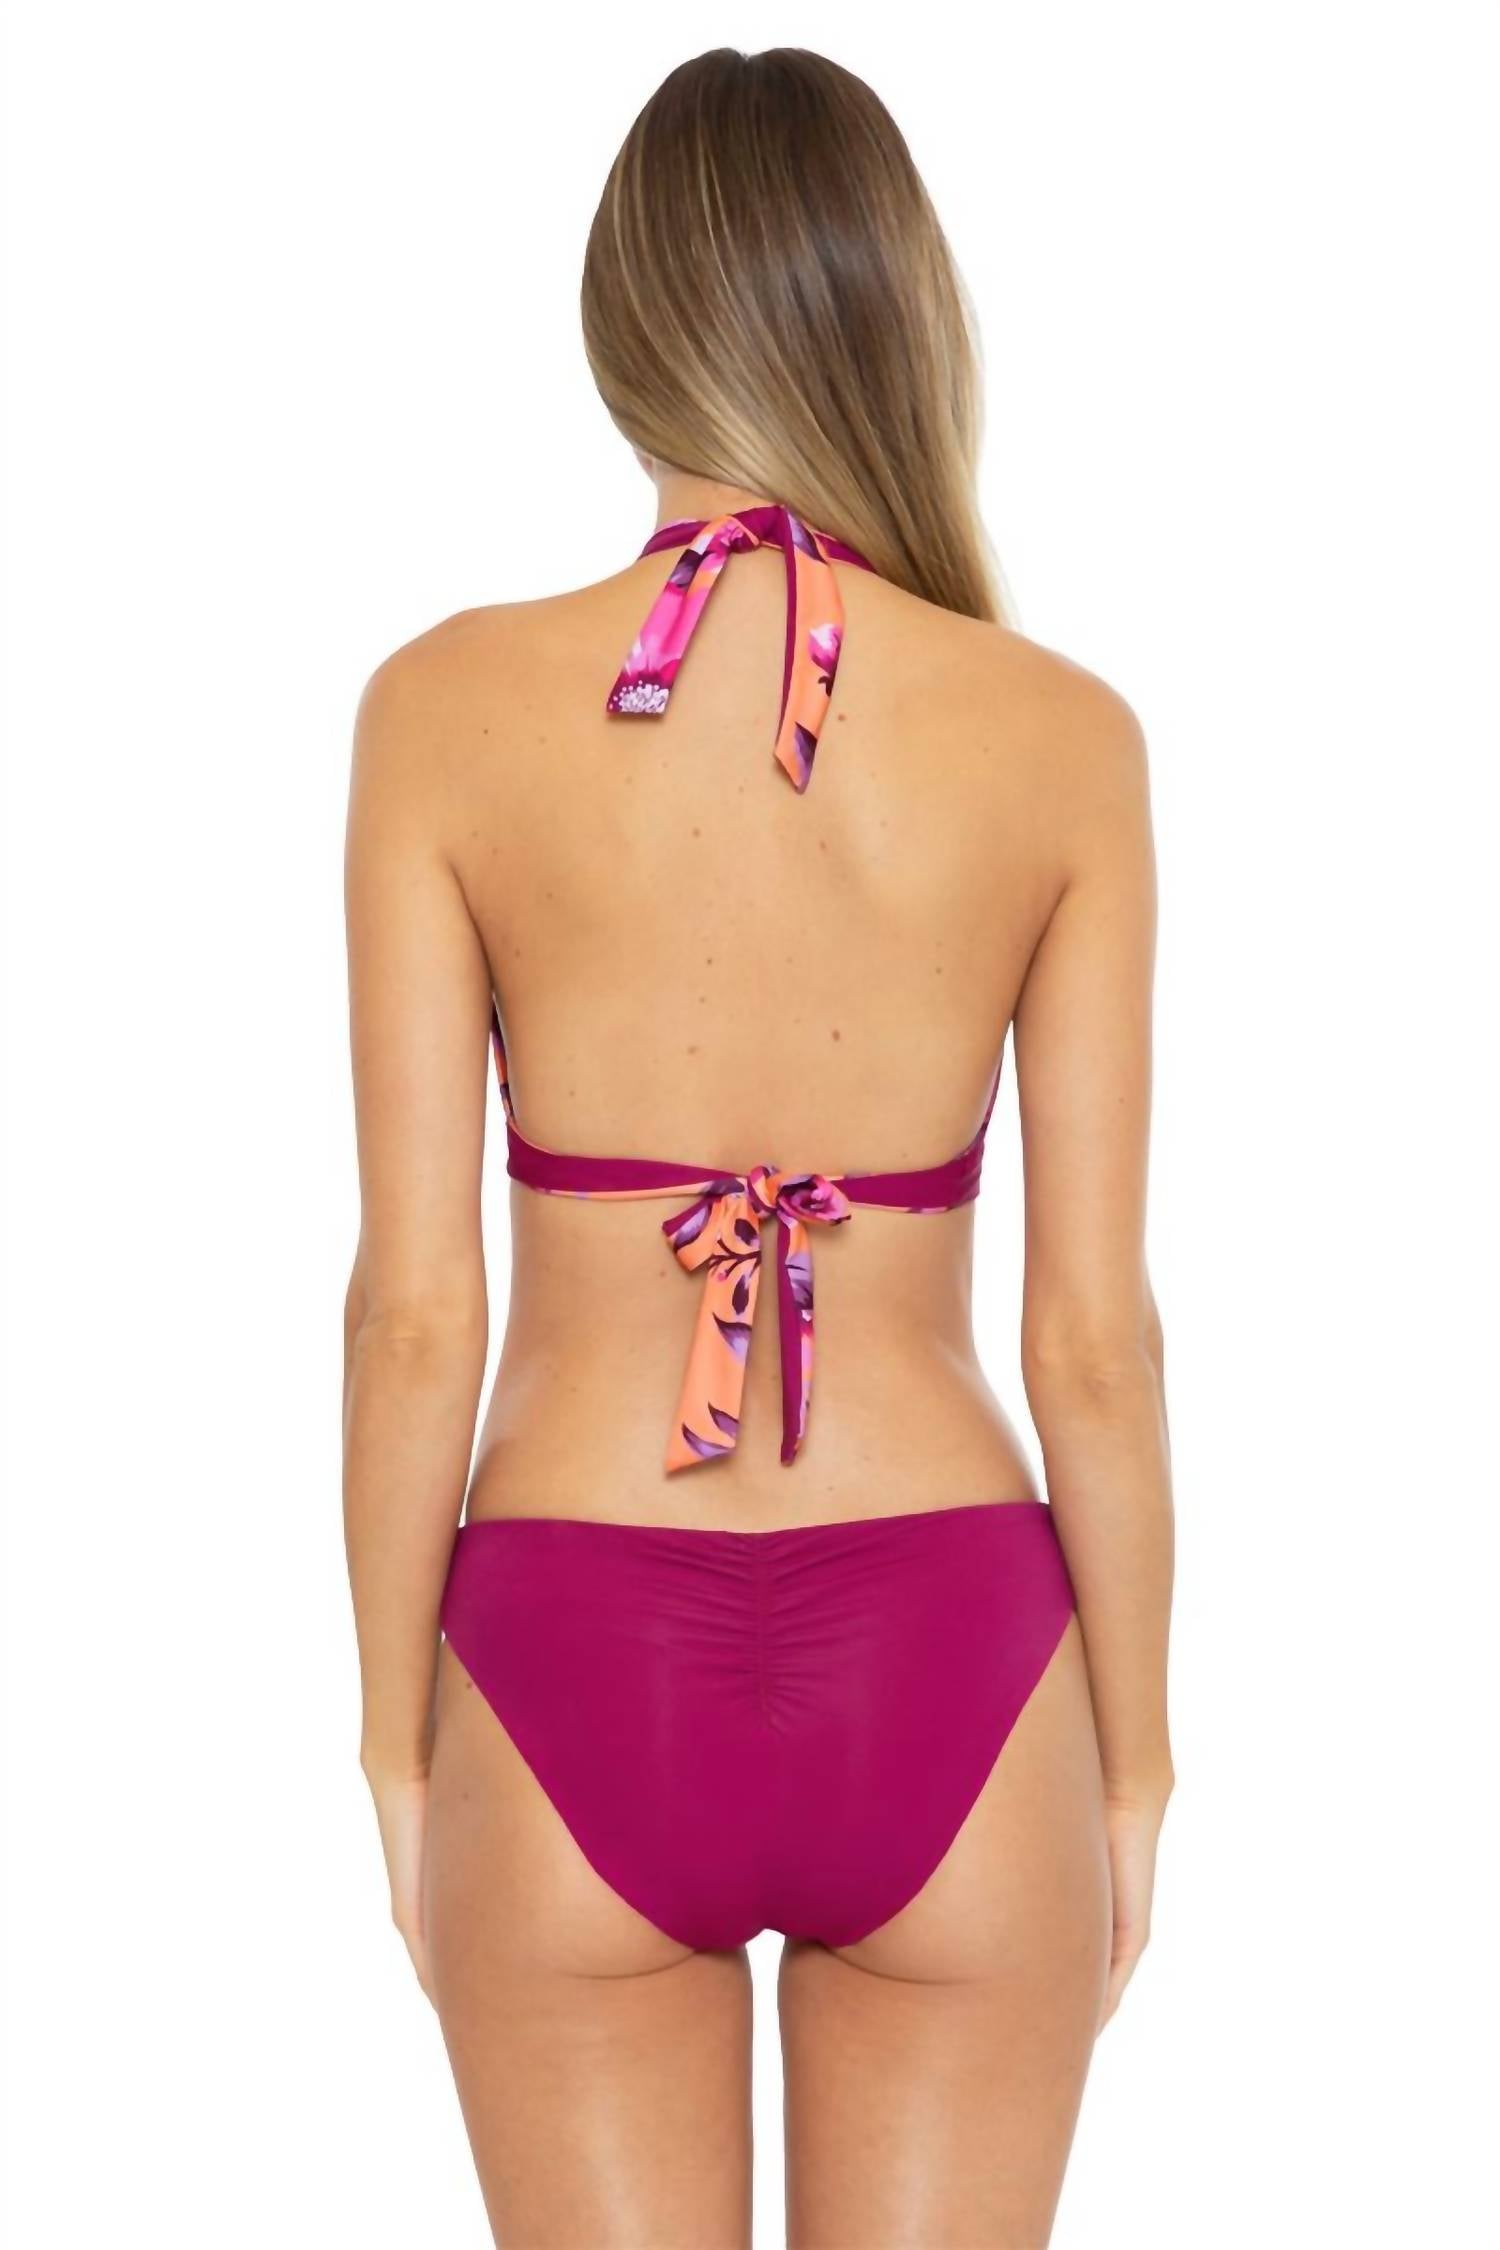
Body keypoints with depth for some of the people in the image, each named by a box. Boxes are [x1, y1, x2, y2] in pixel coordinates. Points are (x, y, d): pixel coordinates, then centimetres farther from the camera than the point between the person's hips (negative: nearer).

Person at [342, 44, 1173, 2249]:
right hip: (944, 1672, 0)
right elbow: (1096, 1338, -5)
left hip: (575, 1674, 0)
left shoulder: (451, 707, -8)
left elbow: (416, 1313, -7)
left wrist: (397, 1734, 6)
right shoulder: (1060, 735, -7)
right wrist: (1135, 1756, 7)